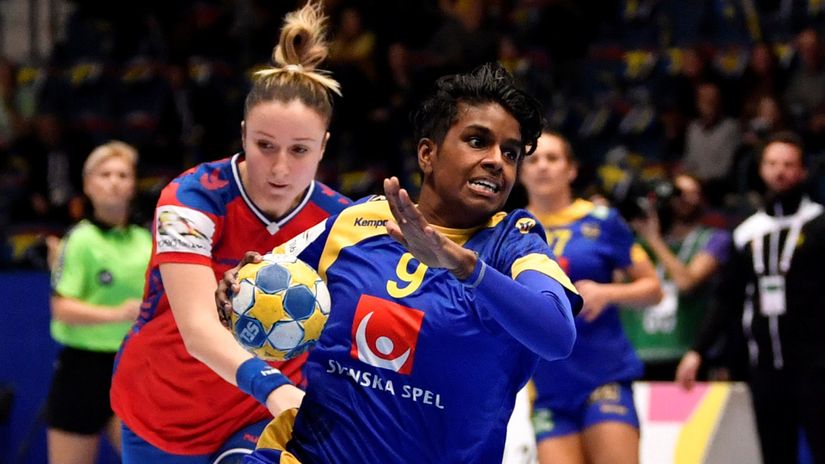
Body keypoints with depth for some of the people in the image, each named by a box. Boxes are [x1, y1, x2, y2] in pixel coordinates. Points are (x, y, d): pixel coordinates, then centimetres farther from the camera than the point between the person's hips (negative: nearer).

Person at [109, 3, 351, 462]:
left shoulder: (338, 218, -11)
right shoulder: (192, 199, -22)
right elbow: (199, 328, -34)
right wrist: (273, 389, -51)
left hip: (263, 421, 1)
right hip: (161, 421, -1)